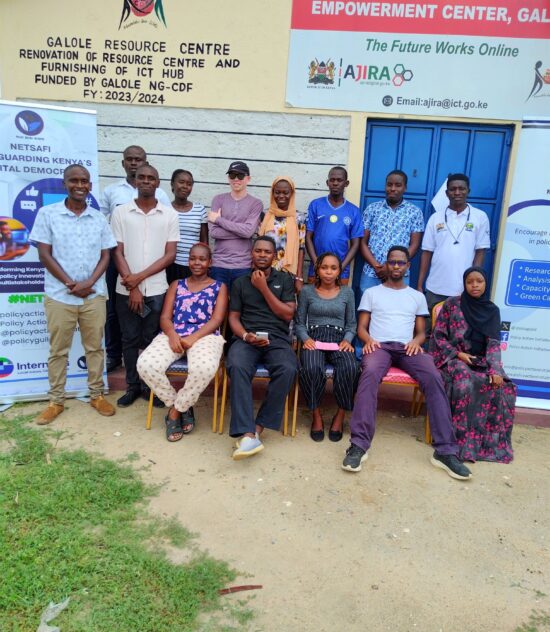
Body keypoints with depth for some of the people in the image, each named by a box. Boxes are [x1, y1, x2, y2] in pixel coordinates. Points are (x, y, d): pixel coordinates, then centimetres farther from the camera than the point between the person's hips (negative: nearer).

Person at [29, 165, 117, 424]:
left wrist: (88, 283, -10)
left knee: (95, 347, 10)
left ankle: (97, 395, 23)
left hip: (94, 296, 2)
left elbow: (105, 256, 5)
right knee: (58, 351, 8)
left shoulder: (99, 218, 6)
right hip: (59, 296, -2)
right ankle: (56, 401, 21)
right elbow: (44, 254, -4)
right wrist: (71, 284, -11)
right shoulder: (47, 214, -1)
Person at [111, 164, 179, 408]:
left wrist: (140, 277, -10)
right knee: (130, 339, 9)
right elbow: (118, 253, -1)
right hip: (126, 289, 1)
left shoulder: (169, 214, 2)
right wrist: (132, 287, -9)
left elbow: (170, 255, -2)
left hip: (156, 290, 0)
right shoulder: (120, 212, 2)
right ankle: (132, 386, 23)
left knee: (151, 340, 8)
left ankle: (150, 386, 22)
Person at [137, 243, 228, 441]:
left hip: (205, 335, -2)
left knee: (205, 367, -38)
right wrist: (172, 335, -12)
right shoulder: (176, 285, 23)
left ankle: (176, 410, -9)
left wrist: (192, 338, -14)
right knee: (145, 365, -28)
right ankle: (183, 408, -5)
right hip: (173, 335, 3)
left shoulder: (219, 287, 16)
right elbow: (165, 317, 12)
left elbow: (216, 320, 2)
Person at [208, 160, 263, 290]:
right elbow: (213, 232, -6)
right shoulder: (218, 200, 6)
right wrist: (240, 230, -10)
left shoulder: (256, 203, 2)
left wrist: (219, 219, -7)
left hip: (243, 266, -1)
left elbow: (249, 231, -14)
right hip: (219, 264, 1)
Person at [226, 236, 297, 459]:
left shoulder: (284, 279, 17)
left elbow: (288, 314, 6)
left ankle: (257, 428, -23)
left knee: (288, 369, -34)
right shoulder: (240, 282, 19)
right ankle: (247, 434, -39)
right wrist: (245, 335, -9)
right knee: (237, 367, -35)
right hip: (246, 338, 0)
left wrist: (264, 288, 1)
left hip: (277, 339, 0)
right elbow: (233, 317, 12)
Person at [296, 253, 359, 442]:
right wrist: (306, 338, -9)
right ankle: (316, 414, -12)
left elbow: (351, 324, 14)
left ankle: (341, 414, -11)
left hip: (338, 338, 1)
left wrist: (347, 340, -5)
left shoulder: (347, 292, 16)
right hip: (314, 338, -1)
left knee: (350, 368, -33)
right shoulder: (307, 291, 13)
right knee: (312, 368, -36)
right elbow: (300, 323, 11)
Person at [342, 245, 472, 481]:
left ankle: (445, 451, -30)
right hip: (379, 346, -2)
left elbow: (421, 331, 20)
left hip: (407, 347, 2)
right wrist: (368, 340, -12)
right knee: (370, 374, -38)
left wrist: (416, 341, -5)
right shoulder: (371, 293, 18)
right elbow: (361, 327, 12)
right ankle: (359, 444, -41)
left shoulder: (417, 297, 24)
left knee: (434, 378, -30)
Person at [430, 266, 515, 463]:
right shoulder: (452, 304, -1)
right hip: (452, 358, -3)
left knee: (503, 387, -24)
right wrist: (458, 354, -14)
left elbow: (494, 344, -1)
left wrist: (495, 370, -17)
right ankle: (462, 439, -26)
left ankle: (491, 440, -10)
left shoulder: (492, 310, 8)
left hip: (480, 361, 3)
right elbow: (438, 336, -1)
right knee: (464, 382, -35)